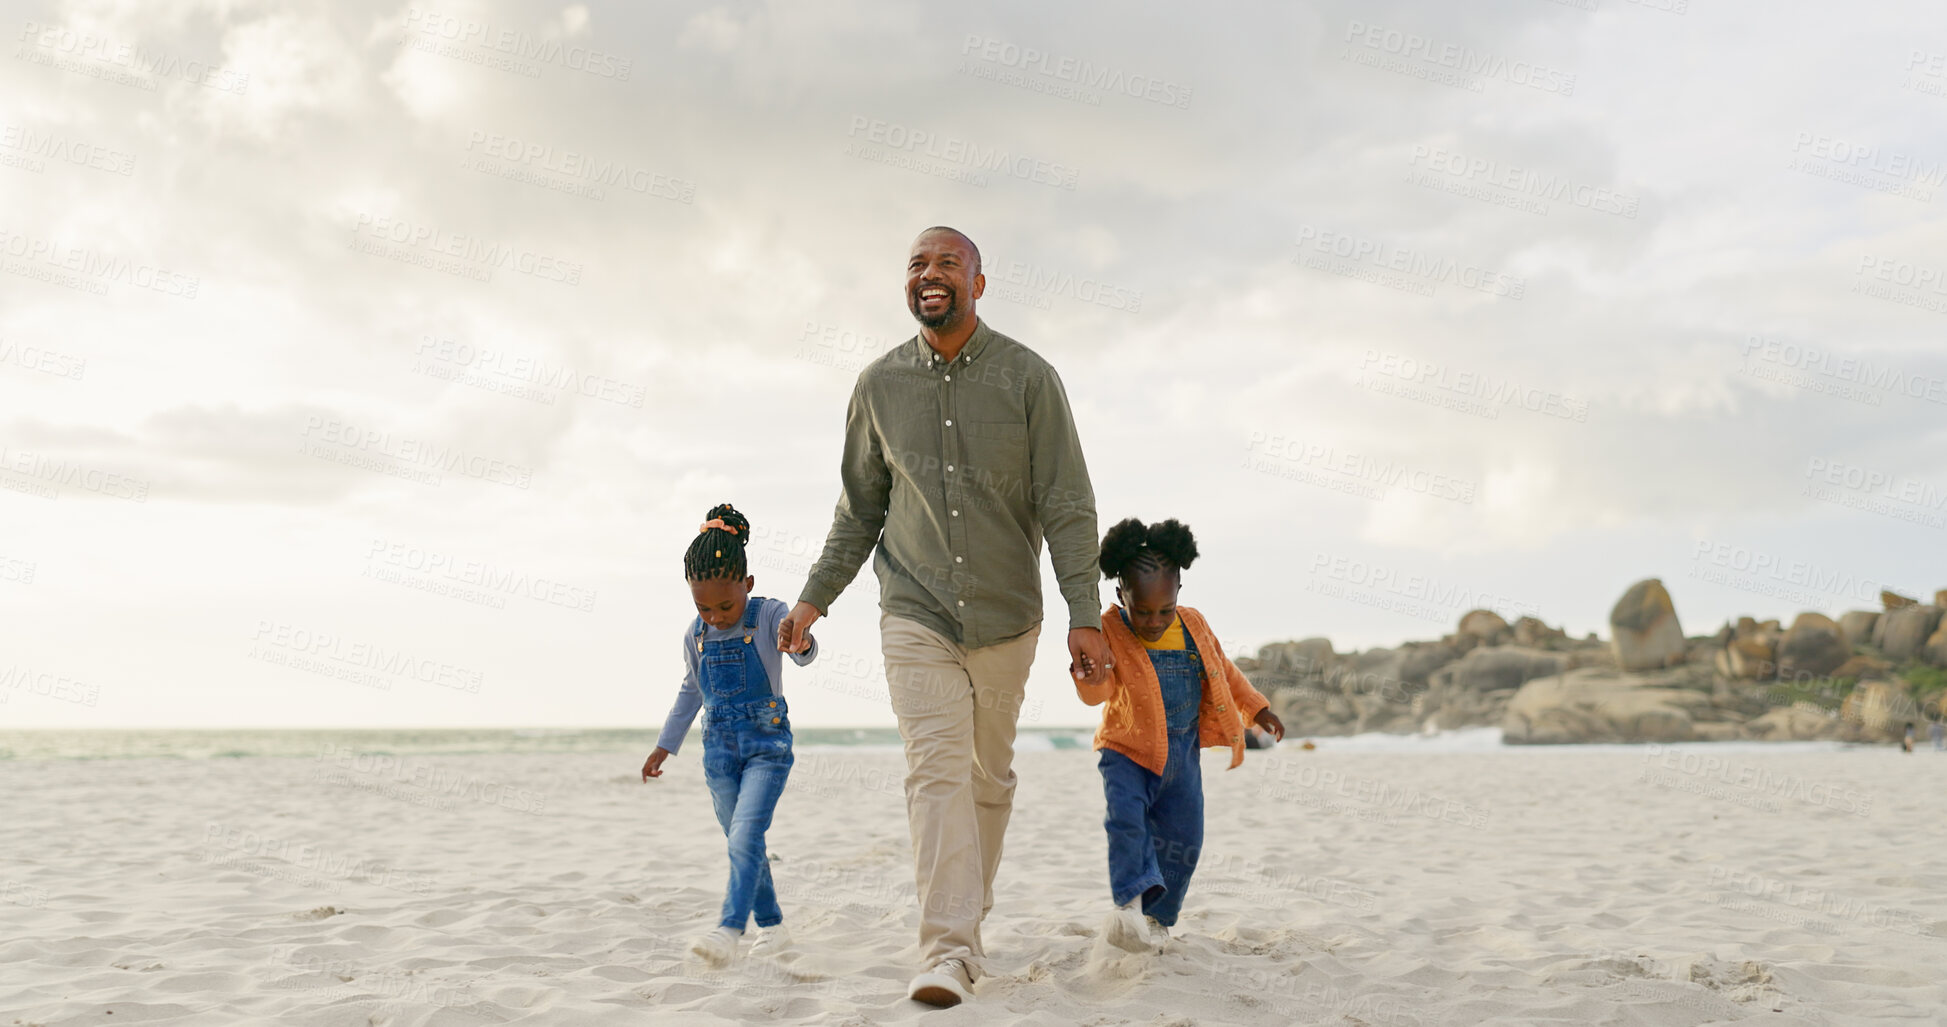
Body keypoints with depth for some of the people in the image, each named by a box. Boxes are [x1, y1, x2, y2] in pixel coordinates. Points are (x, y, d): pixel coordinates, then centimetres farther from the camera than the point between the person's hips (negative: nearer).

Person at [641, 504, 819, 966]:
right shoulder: (696, 634, 4)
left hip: (767, 744, -5)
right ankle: (772, 926, 24)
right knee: (741, 843, 10)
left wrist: (801, 642, -55)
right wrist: (664, 746, 22)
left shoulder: (768, 615, -11)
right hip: (719, 749, 5)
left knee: (745, 836, -20)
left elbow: (803, 652, -30)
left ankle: (728, 929, -26)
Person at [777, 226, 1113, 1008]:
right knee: (937, 767, -14)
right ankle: (946, 950, -16)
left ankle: (967, 922, 30)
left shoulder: (1029, 378, -4)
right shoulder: (878, 386, 3)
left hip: (1006, 617, 0)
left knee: (989, 776, 11)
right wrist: (815, 597, 8)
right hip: (915, 613, 0)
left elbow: (1067, 505, -5)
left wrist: (1085, 615, -12)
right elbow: (860, 510, 13)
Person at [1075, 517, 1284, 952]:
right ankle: (1128, 904, -25)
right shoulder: (1109, 631, -13)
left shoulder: (1194, 626, 0)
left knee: (1183, 838, 7)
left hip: (1182, 756, 4)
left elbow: (1224, 671, 16)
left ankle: (1157, 917, 25)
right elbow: (1094, 693, -23)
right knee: (1125, 818, -28)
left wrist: (1258, 709, 16)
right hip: (1128, 751, -4)